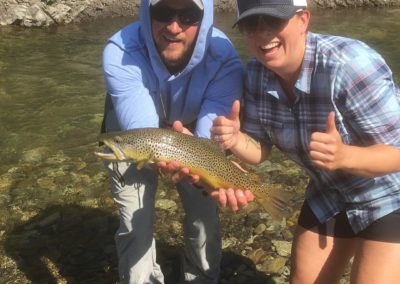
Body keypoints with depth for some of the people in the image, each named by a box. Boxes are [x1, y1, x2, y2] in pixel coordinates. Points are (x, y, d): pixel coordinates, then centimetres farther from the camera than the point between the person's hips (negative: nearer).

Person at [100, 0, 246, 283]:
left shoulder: (224, 59, -33)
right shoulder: (120, 52, -36)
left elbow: (211, 136, -39)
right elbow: (140, 128, -44)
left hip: (191, 134, 1)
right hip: (132, 138, -1)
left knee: (205, 218, 4)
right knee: (135, 225, -6)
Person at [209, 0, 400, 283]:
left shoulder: (349, 65, -32)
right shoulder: (257, 74, -13)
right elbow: (261, 150, -4)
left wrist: (343, 156, -46)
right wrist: (235, 141, -27)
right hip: (328, 195, 6)